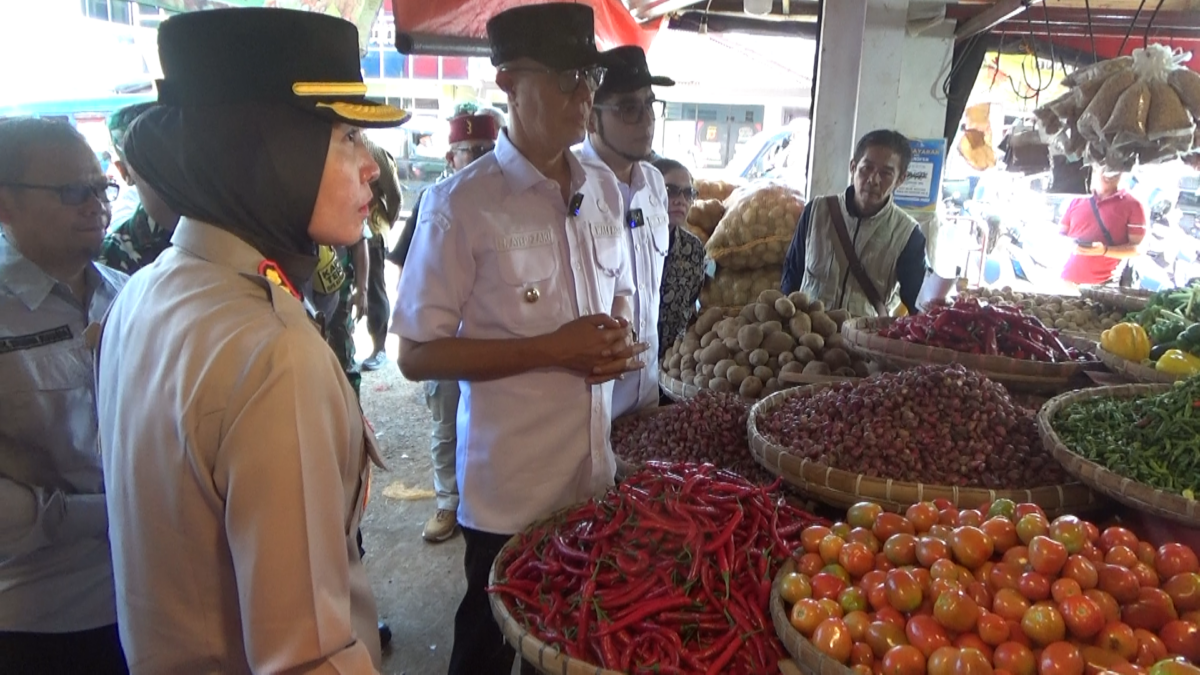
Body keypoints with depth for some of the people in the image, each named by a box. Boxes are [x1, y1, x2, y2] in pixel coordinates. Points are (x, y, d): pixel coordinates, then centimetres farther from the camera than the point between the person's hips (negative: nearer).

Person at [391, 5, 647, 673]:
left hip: (598, 470, 6)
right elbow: (418, 355, -14)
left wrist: (617, 340, -7)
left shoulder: (603, 188, 4)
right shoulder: (461, 203, -15)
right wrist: (553, 349, -22)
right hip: (510, 487, -5)